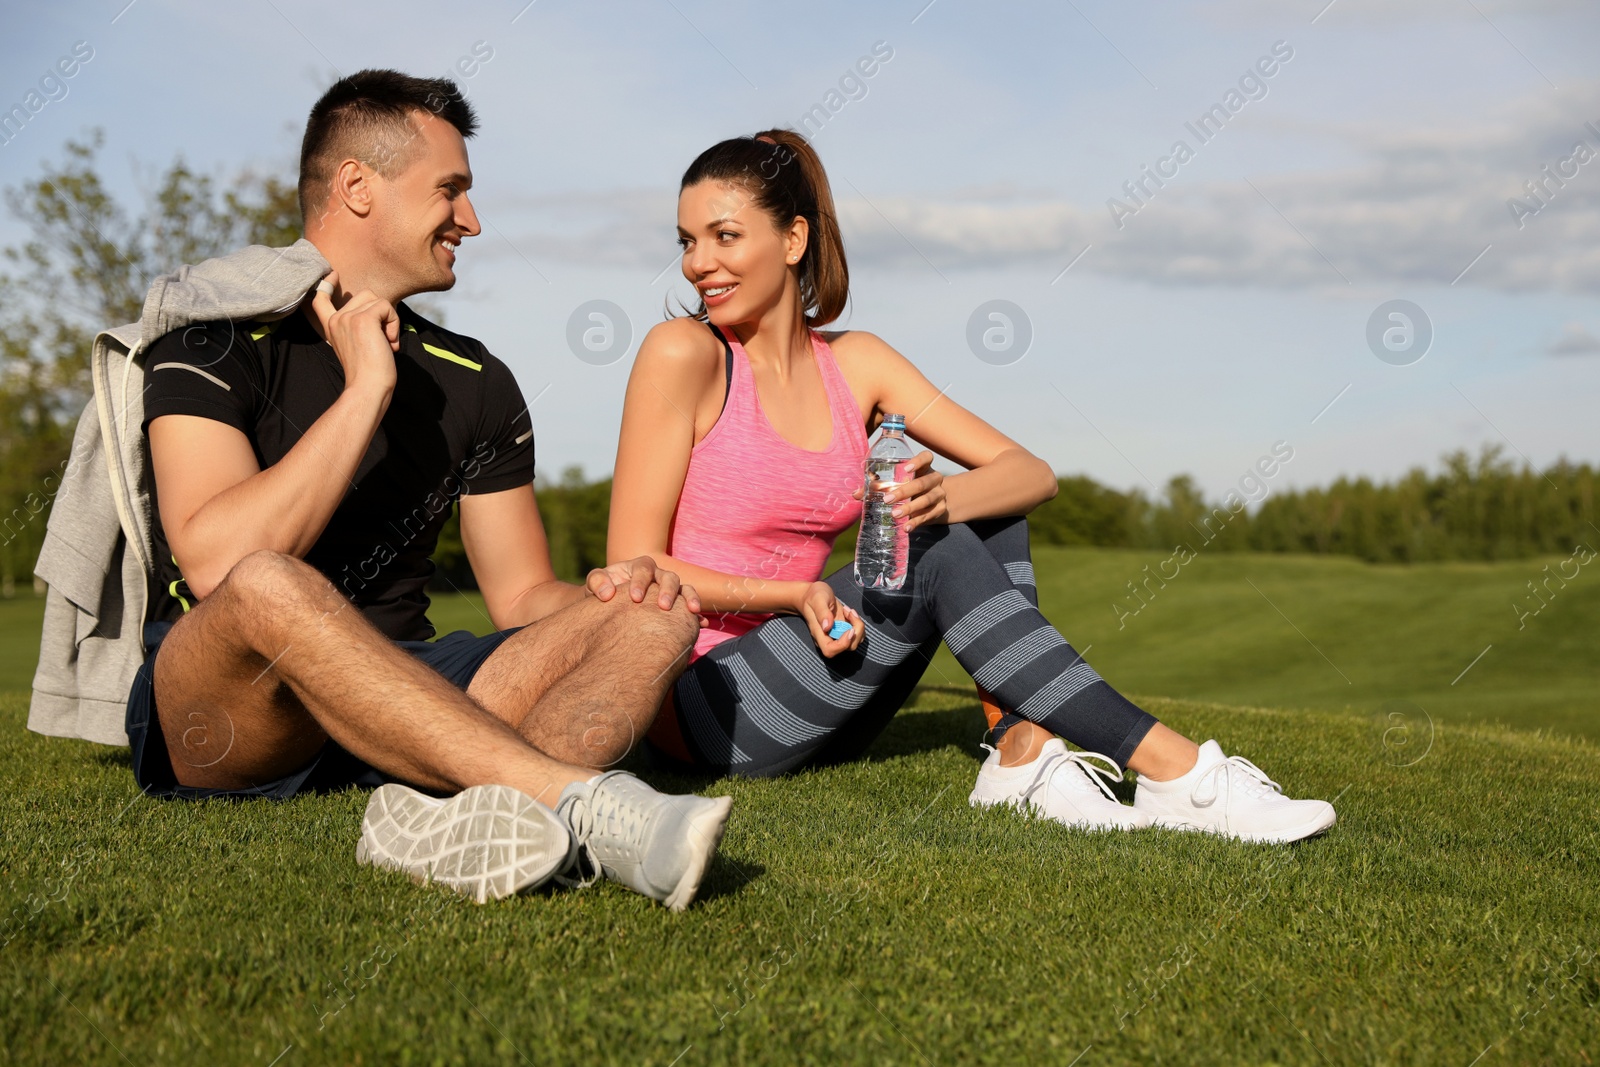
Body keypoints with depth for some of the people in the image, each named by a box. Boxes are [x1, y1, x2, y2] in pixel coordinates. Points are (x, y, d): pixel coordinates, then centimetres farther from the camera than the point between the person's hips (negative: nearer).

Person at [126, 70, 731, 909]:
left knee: (652, 620, -14)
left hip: (400, 700, 6)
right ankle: (584, 804, -45)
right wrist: (365, 391, -15)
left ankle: (447, 814, -44)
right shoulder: (217, 338, -3)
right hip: (217, 726, -5)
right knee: (269, 589, -38)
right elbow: (216, 562, -20)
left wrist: (605, 588, -10)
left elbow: (522, 597, 13)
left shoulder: (474, 384, 13)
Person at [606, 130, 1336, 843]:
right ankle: (1179, 775, -26)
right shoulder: (682, 353, -10)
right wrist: (796, 593, -23)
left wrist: (942, 499, -22)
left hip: (815, 701, 6)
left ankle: (1024, 754, -21)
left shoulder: (854, 363, 5)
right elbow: (634, 568, -12)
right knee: (941, 557, -24)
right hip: (700, 707, -5)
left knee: (988, 511, -6)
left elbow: (1033, 474, 0)